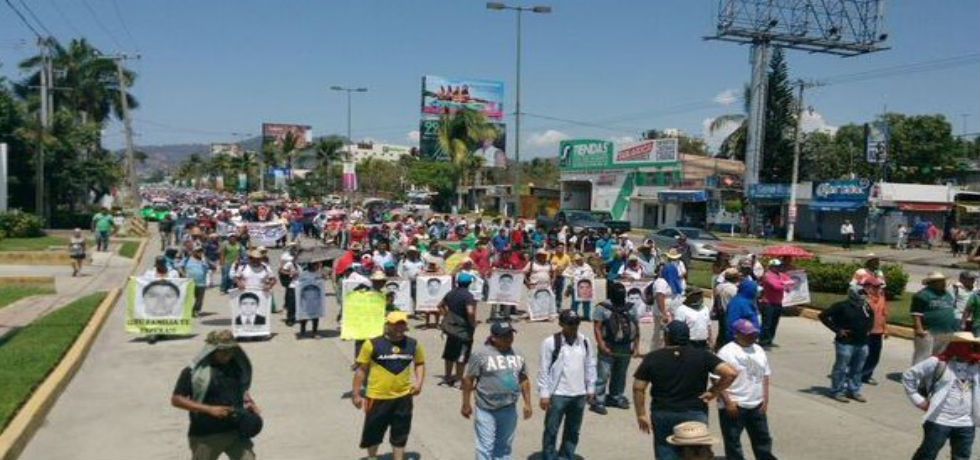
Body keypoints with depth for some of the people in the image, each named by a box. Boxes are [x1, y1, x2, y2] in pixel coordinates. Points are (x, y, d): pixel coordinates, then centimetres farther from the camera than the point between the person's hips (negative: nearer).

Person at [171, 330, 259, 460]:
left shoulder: (236, 366, 6)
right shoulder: (194, 371, -10)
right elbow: (176, 400, -13)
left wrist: (250, 403, 1)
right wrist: (209, 409, -21)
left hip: (235, 432, 4)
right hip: (206, 436, -4)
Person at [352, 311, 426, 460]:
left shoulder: (413, 344, -2)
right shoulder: (373, 344, -12)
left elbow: (419, 363, 15)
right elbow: (362, 369, -6)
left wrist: (419, 382, -1)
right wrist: (356, 394, -5)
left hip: (403, 397, 2)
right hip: (377, 397, -2)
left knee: (400, 433, 14)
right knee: (373, 431, 15)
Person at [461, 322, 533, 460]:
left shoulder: (518, 355, 5)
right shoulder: (481, 354, -12)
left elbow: (524, 380, 13)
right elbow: (468, 379, -8)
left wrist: (527, 403, 10)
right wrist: (466, 404, -6)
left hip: (509, 410, 5)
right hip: (486, 410, -5)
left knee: (504, 446, 16)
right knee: (485, 446, 0)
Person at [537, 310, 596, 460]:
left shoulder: (586, 342, 3)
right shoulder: (550, 342, -11)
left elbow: (590, 367, 11)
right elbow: (544, 370, -9)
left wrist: (590, 389, 10)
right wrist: (544, 394, -10)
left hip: (579, 394, 5)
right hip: (557, 394, -5)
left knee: (573, 431, 16)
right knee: (551, 431, 3)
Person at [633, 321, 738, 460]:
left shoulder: (652, 358, -2)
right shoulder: (702, 356, -3)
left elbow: (638, 388, -3)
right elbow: (731, 373, -12)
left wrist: (641, 414, 6)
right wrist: (713, 392, -2)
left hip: (662, 415, 0)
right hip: (694, 415, 0)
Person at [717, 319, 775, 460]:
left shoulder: (758, 350, 10)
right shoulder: (727, 352, -13)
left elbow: (765, 376, 16)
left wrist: (765, 399, 9)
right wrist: (728, 402, -19)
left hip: (757, 406, 7)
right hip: (734, 406, -7)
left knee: (762, 438, 18)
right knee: (733, 441, 3)